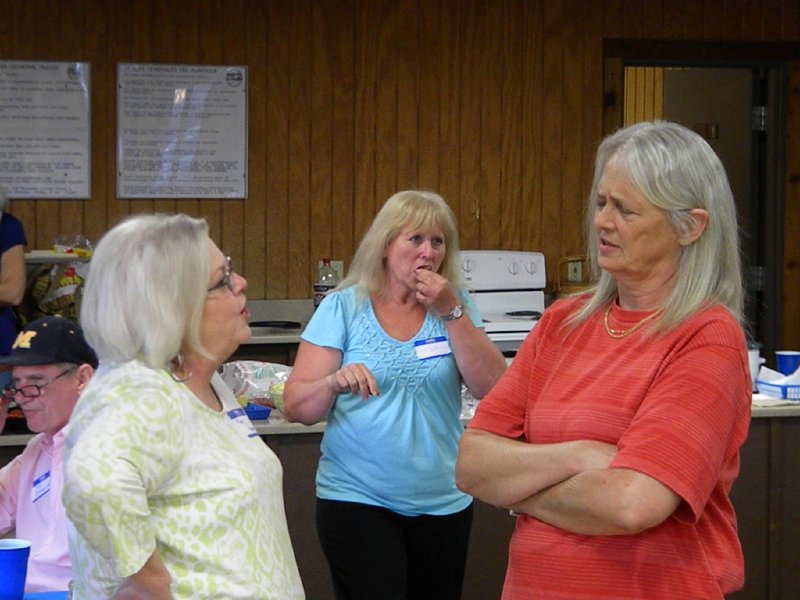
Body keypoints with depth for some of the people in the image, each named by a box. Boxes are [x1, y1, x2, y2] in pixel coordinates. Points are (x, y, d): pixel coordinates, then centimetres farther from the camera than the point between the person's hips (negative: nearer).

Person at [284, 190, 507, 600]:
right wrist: (336, 382, -26)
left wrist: (452, 313, -13)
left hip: (443, 501, 3)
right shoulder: (343, 308, -3)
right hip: (357, 500, -3)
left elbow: (492, 388, -8)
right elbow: (296, 407, -6)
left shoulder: (455, 305, 4)